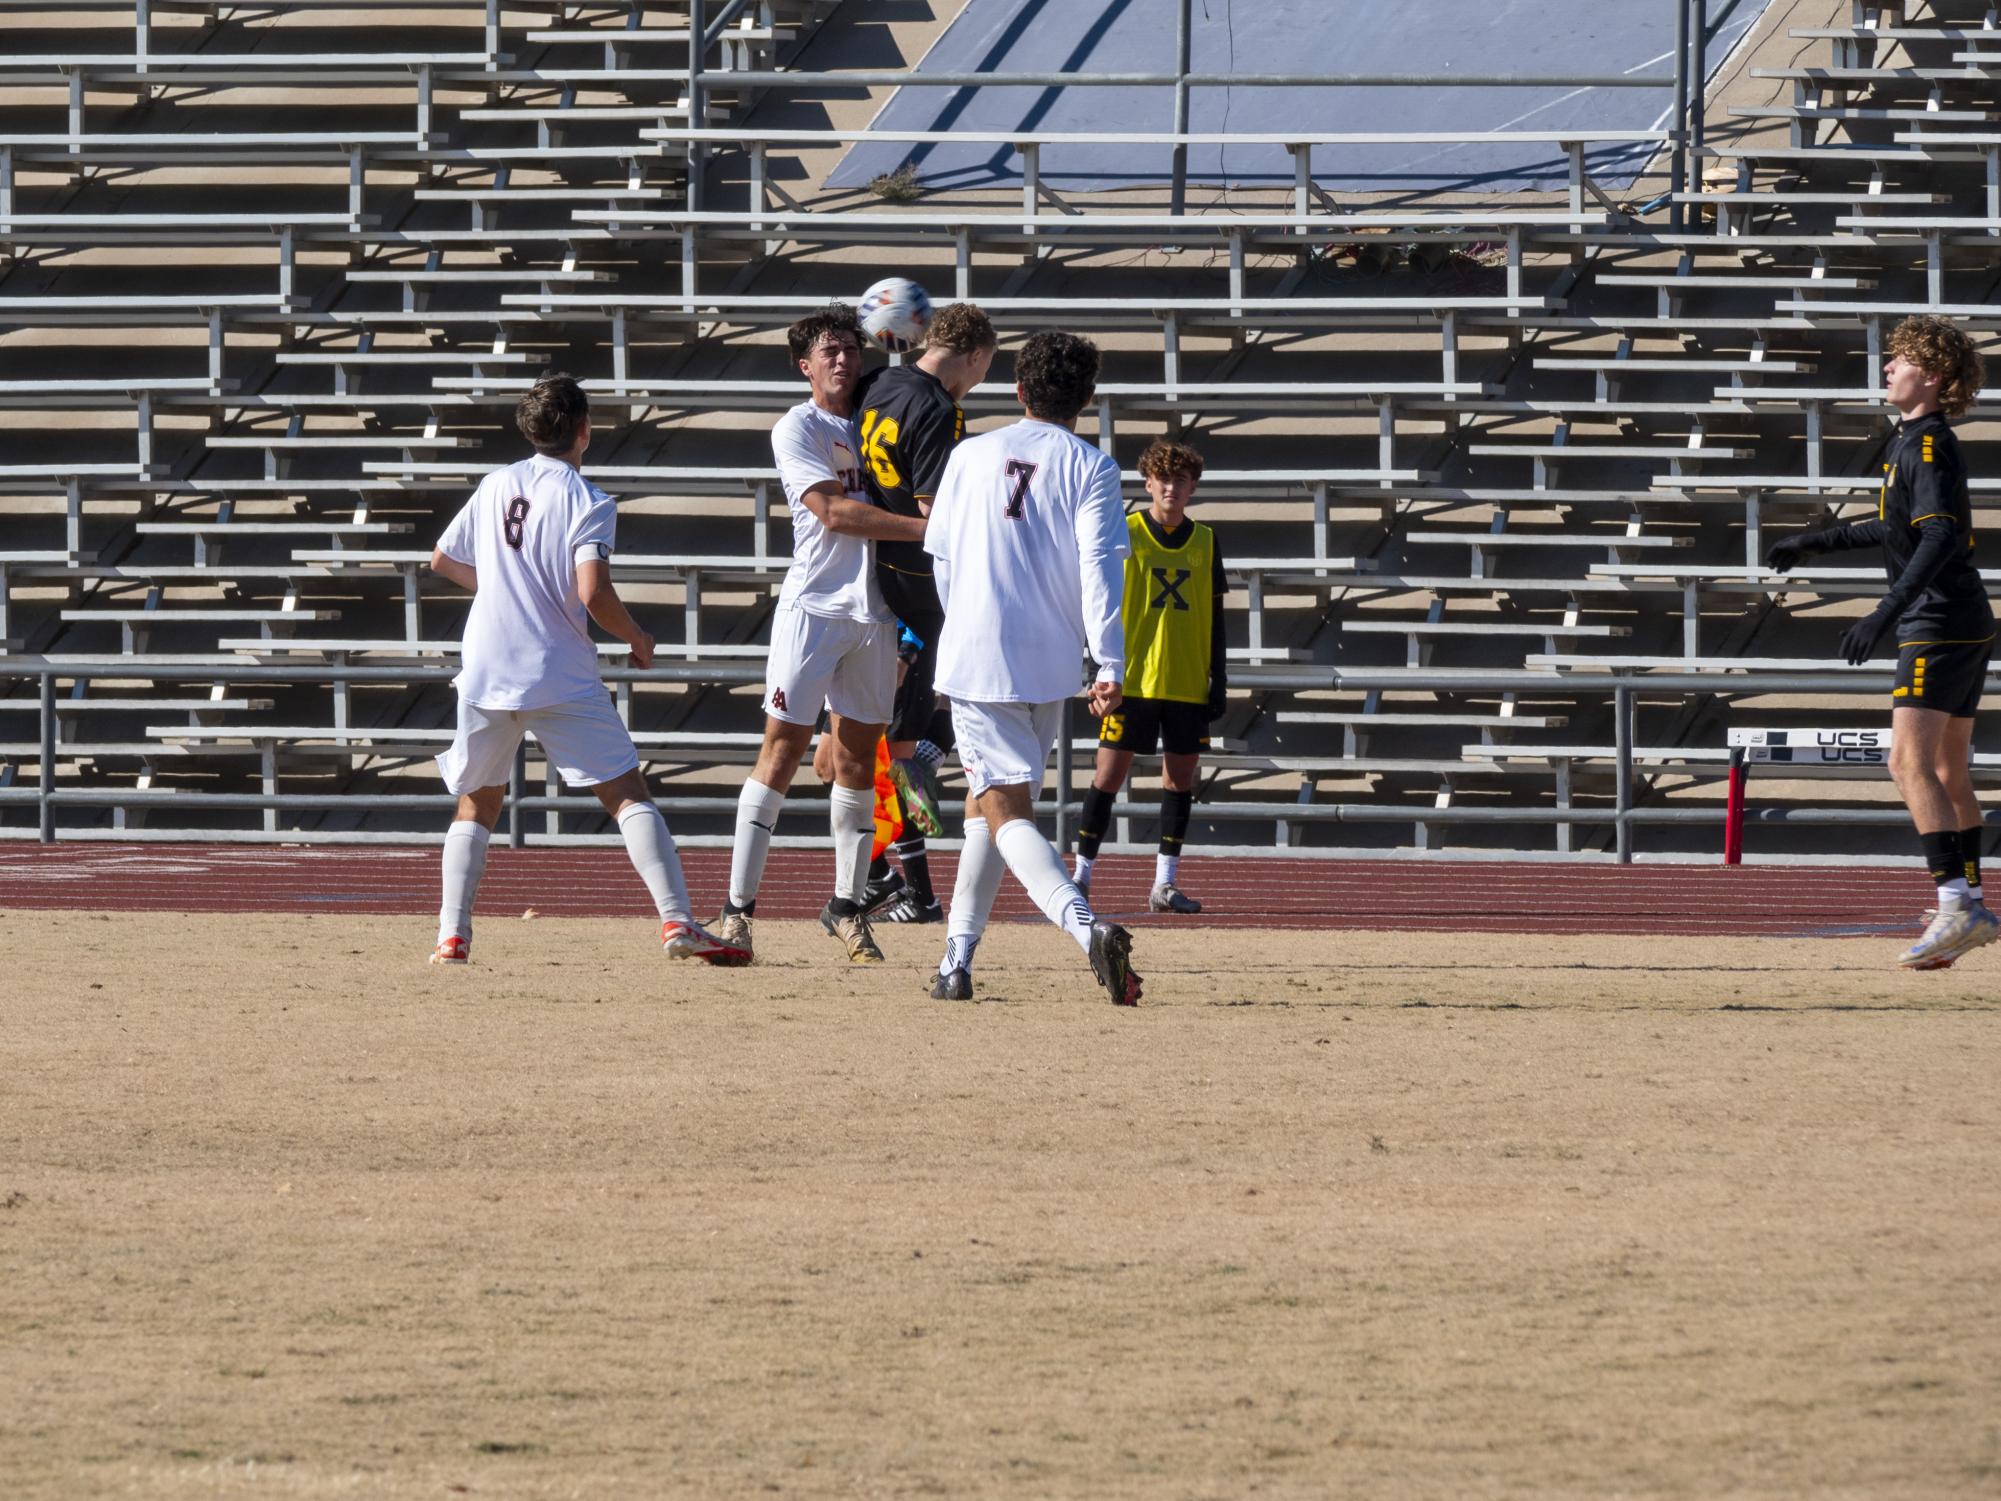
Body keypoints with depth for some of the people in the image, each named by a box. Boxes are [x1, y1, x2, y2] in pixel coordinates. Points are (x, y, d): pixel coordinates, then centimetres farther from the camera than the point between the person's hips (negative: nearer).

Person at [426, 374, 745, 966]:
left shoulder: (495, 486, 11)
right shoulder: (587, 501, -6)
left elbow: (442, 560, 23)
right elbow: (593, 594, -18)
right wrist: (637, 639, 0)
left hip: (485, 673, 4)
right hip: (561, 675, -4)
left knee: (476, 805, 17)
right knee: (627, 792, -3)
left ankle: (452, 938, 6)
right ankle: (676, 921, -15)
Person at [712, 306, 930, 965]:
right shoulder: (796, 430, -4)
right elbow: (834, 512, -17)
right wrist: (926, 528, -23)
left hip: (874, 609, 5)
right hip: (813, 606, -5)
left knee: (858, 758, 7)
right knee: (782, 751, -8)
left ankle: (847, 906, 15)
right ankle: (738, 907, -7)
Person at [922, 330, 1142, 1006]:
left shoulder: (971, 456, 7)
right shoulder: (1090, 467, 0)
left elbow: (940, 559, 14)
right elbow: (1098, 565, -11)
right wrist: (1111, 664, -13)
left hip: (973, 661, -1)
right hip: (1049, 666, 1)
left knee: (1006, 812, -8)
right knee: (988, 804, 18)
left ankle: (1086, 926, -32)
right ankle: (956, 961, 18)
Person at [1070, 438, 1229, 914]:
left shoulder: (1205, 543, 9)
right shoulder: (1125, 534, -2)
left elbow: (1214, 619, 12)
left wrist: (1218, 679, 8)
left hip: (1188, 685, 3)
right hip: (1134, 677, -3)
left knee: (1181, 776, 3)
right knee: (1111, 771, -3)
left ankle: (1165, 883, 8)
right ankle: (1081, 873, 5)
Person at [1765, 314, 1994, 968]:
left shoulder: (1929, 447, -15)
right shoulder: (1914, 443, 16)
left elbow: (1940, 536, -28)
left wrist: (1885, 614, -35)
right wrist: (1820, 541, 38)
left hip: (1940, 626, -10)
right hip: (1964, 626, 10)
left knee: (1910, 762, -17)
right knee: (1948, 773, 15)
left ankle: (1956, 906, -25)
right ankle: (1969, 908, 21)